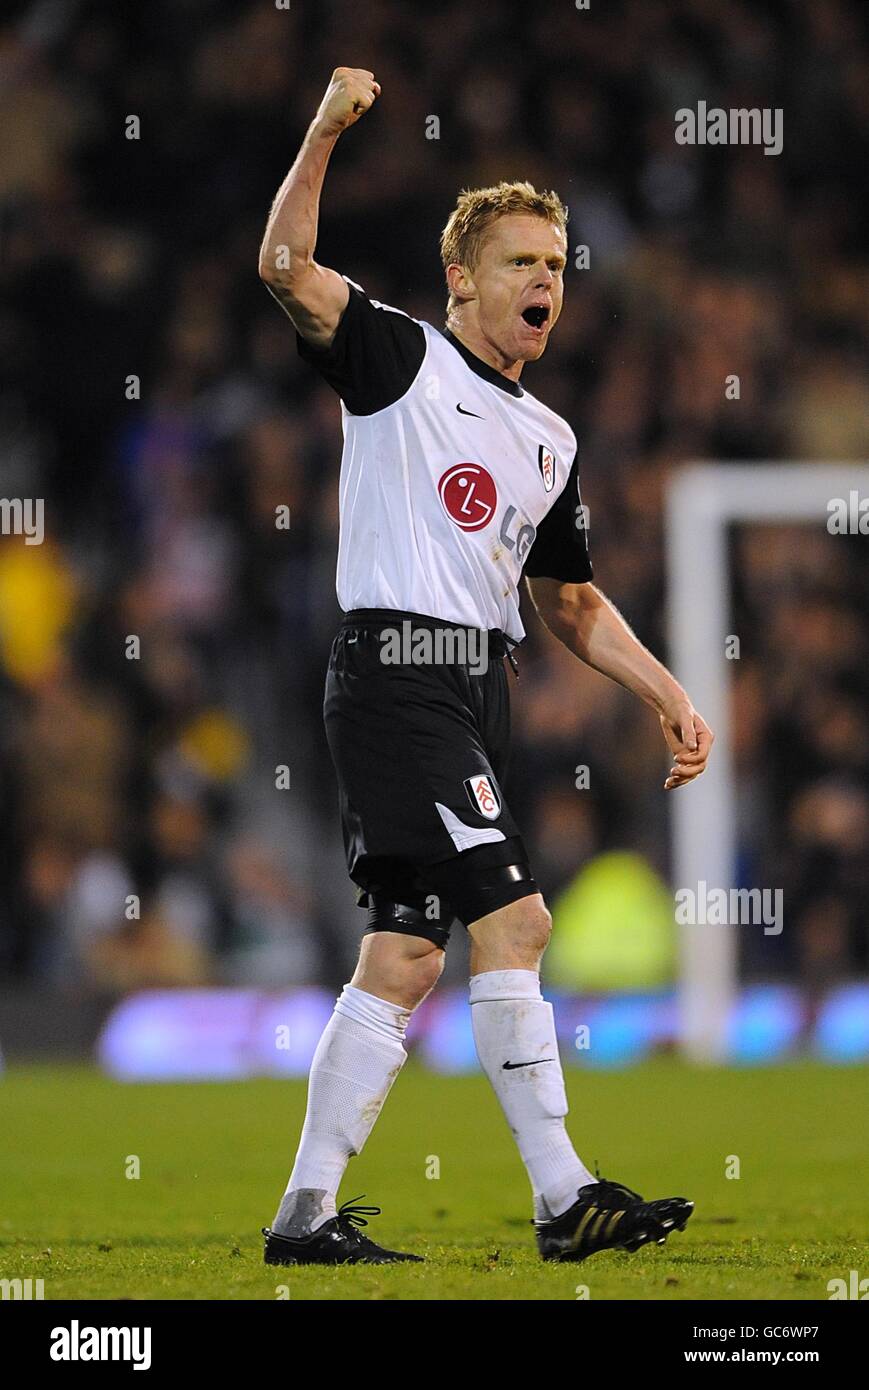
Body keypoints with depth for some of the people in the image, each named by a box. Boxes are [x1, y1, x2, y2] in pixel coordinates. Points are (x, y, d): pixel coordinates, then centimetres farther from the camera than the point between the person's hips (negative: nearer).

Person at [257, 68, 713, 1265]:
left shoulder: (549, 442, 20)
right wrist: (325, 135, -23)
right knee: (511, 919, -16)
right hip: (398, 670, -8)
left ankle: (308, 1214, 8)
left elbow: (571, 602, 28)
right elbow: (286, 267, -14)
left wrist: (666, 695, 17)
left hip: (478, 695, 8)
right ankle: (564, 1200, -16)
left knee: (403, 961, 4)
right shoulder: (401, 361, 1)